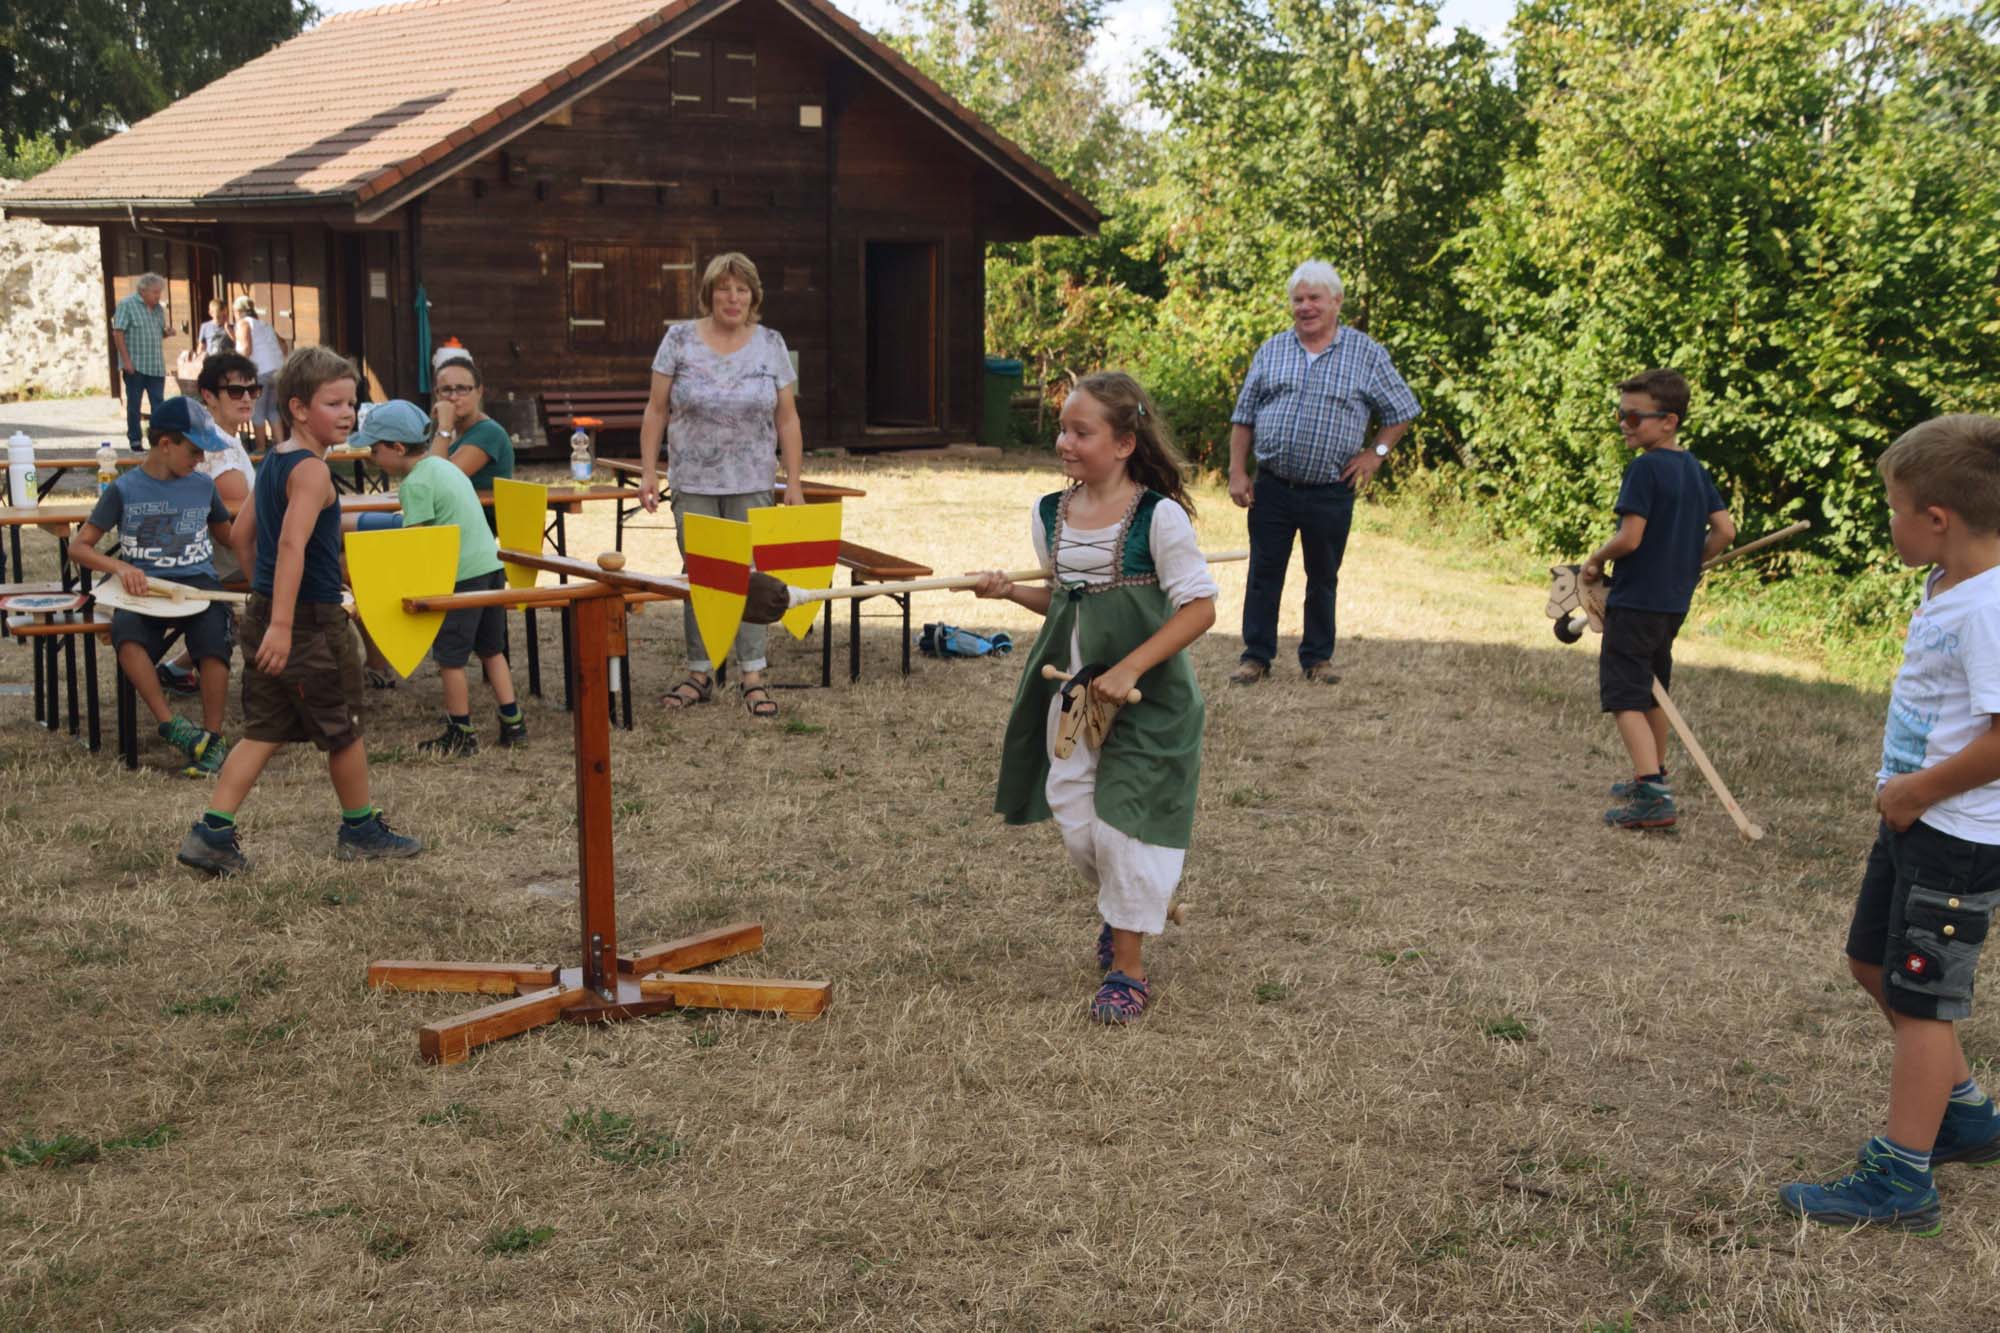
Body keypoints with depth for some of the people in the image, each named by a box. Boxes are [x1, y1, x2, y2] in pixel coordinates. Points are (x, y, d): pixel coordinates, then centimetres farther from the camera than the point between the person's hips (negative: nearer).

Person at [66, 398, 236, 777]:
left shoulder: (203, 486, 14)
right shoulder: (125, 489, 5)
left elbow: (228, 536, 30)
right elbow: (78, 547, 4)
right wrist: (119, 567, -15)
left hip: (198, 583, 1)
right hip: (144, 586, -1)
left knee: (213, 638, -31)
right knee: (125, 631, -36)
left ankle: (213, 739, -21)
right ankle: (170, 725, -31)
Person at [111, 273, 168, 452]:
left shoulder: (158, 309, 13)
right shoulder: (127, 305, -6)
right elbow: (117, 333, -10)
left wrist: (167, 333, -2)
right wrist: (126, 360, -16)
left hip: (156, 366, 5)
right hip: (135, 366, -5)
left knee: (159, 404, 0)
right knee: (133, 405, 4)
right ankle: (135, 442, 11)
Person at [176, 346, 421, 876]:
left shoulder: (272, 463, 12)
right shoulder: (312, 470, -18)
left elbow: (241, 535, 21)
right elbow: (293, 544, -28)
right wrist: (282, 625, -32)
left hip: (264, 612, 9)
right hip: (311, 620, -8)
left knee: (263, 730, 11)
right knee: (343, 729, 8)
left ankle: (212, 833, 5)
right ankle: (361, 831, 23)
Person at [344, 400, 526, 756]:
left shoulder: (416, 483, -13)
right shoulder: (443, 466, 15)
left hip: (460, 575, -9)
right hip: (491, 563, 9)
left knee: (450, 657, 4)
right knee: (491, 649, 18)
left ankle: (461, 735, 13)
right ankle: (513, 723, 19)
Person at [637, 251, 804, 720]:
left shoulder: (771, 345, 2)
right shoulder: (679, 340, 0)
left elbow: (787, 418, 4)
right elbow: (656, 410, 2)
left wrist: (793, 483, 0)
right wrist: (648, 471, -4)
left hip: (752, 484, 0)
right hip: (693, 483, 0)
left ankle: (754, 677, 7)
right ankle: (699, 673, 16)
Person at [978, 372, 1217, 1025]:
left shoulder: (1159, 516, -15)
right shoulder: (1051, 515, 3)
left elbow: (1199, 607, -14)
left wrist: (1128, 669, -20)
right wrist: (1010, 591, -2)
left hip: (1145, 700, -6)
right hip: (1071, 693, 6)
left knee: (1123, 828, -3)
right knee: (1074, 819, 10)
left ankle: (1127, 969, 13)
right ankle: (1126, 905, 41)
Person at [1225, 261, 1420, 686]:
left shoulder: (1367, 354, 1)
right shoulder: (1272, 351, 7)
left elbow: (1402, 411, 9)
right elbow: (1243, 417, 9)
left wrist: (1376, 452, -1)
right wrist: (1237, 472, 1)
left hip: (1332, 492, -1)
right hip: (1272, 487, 1)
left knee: (1323, 578, 9)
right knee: (1264, 573, 4)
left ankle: (1318, 657, 21)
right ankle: (1256, 656, 12)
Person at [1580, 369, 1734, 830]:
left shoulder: (1644, 468, -16)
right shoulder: (1694, 468, 8)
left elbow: (1629, 537, -22)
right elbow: (1725, 531, 7)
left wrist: (1596, 559, -5)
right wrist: (1690, 563, 18)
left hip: (1635, 600, -9)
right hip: (1674, 601, 9)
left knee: (1624, 698, -7)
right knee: (1652, 692, 22)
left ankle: (1653, 796, -18)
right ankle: (1653, 776, 34)